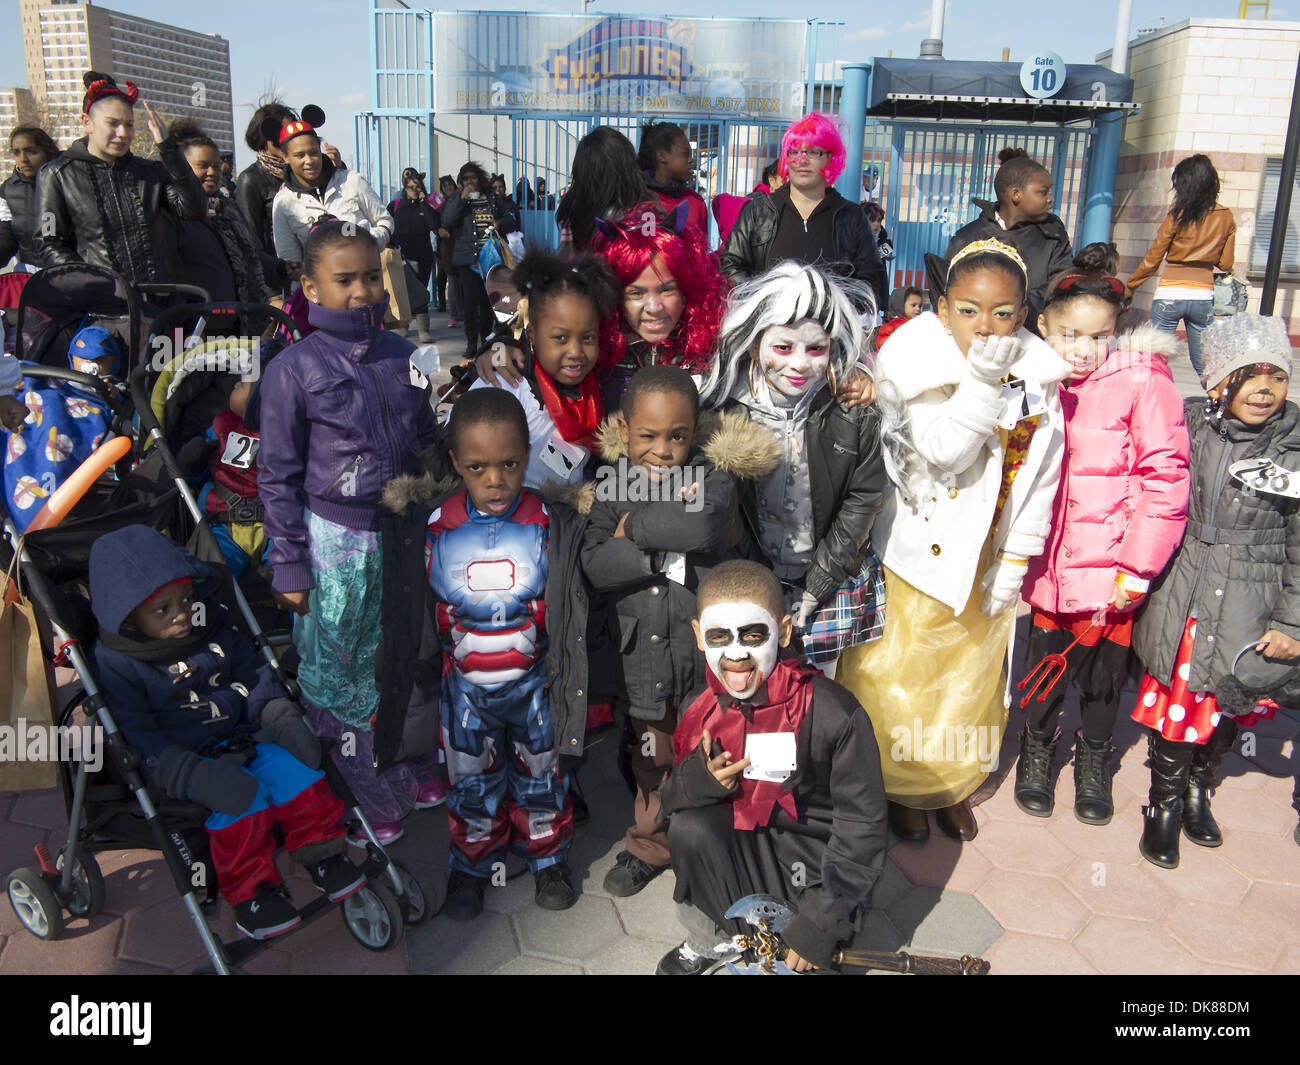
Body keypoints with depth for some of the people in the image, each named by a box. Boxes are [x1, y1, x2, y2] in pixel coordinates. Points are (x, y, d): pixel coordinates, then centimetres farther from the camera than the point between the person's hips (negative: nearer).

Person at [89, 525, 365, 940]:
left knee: (296, 767, -17)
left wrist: (282, 720, -5)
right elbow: (135, 740, -20)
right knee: (243, 799, -28)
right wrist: (196, 777, -32)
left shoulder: (213, 629, 4)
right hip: (184, 761, -5)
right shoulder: (117, 664, -14)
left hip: (240, 737, 5)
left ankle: (323, 856, 2)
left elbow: (253, 676, 13)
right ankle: (251, 891, -10)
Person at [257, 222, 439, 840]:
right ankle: (367, 796, 26)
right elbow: (278, 476, -5)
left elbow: (427, 446, 13)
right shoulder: (294, 369, -8)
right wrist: (289, 567, -6)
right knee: (338, 673, 8)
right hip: (334, 540, -4)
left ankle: (408, 772, 35)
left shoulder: (402, 356, 4)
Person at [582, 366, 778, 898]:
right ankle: (650, 844, 43)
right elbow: (595, 565, -14)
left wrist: (637, 527, -20)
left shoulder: (714, 478, -11)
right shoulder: (615, 488, -2)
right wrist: (660, 556, -26)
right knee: (651, 759, 22)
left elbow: (706, 527, -34)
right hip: (643, 658, 3)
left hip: (705, 652, -3)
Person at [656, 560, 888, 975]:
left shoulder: (832, 711, -21)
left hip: (817, 870, -3)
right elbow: (671, 800, 2)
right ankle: (709, 939, 3)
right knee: (689, 827, -24)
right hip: (744, 857, 3)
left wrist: (822, 922, -19)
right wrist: (696, 781, -23)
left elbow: (862, 825, -16)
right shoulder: (701, 713, -6)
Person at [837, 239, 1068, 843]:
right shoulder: (917, 366, -16)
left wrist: (1015, 561, -2)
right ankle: (903, 787, 32)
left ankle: (954, 787, 40)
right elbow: (943, 453, -25)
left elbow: (1041, 476, 0)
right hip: (915, 555, -4)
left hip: (989, 563, 4)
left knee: (971, 680, 18)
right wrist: (983, 380, -33)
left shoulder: (1037, 375, -4)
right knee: (901, 679, 9)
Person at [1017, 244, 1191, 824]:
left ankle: (1094, 755, 37)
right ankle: (1037, 745, 39)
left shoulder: (1142, 382, -12)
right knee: (1046, 658, 15)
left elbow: (1165, 481, -13)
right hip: (1050, 559, 3)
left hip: (1110, 565, -3)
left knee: (1103, 665, 12)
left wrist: (1137, 570, -13)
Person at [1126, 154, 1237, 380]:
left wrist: (1129, 287, 11)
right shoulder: (1227, 218, 6)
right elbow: (1225, 264, 10)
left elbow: (1152, 260, -1)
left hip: (1169, 295, -4)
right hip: (1204, 296, 4)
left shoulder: (1178, 216, -5)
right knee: (1204, 364, 12)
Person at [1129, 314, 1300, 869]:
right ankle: (1165, 802, 27)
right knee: (1174, 694, 6)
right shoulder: (1190, 424, -3)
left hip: (1248, 606, 0)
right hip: (1179, 595, 0)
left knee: (1228, 701, 12)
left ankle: (1199, 788, 40)